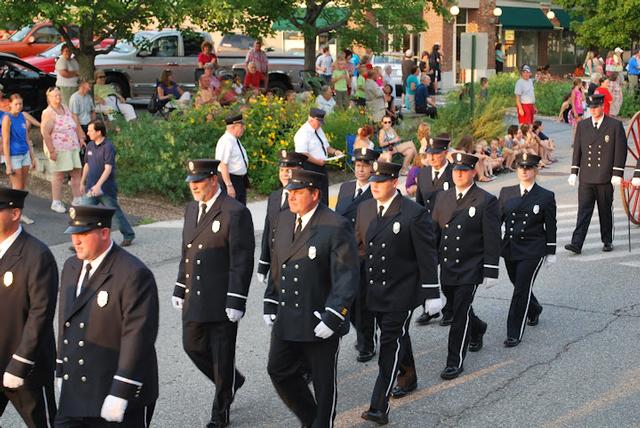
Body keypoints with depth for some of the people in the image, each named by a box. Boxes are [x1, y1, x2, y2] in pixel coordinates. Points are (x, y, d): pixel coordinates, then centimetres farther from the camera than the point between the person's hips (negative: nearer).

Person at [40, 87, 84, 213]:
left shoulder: (65, 109, 13)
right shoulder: (48, 113, -11)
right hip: (58, 149, -7)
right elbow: (45, 134, -17)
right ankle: (56, 203, 5)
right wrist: (51, 151, -21)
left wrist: (81, 138, 16)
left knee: (77, 172, 7)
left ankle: (77, 199, 16)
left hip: (73, 147, 7)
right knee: (59, 175, -4)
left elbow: (76, 124, 24)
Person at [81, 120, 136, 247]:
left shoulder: (108, 147, -15)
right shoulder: (90, 146, 7)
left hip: (106, 189, -6)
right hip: (91, 188, 6)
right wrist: (82, 182, 22)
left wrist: (98, 185, -31)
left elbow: (108, 168, -23)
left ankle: (128, 235, 26)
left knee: (115, 213, 8)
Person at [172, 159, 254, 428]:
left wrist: (236, 302, -19)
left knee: (222, 356, 4)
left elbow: (242, 261, -16)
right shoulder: (191, 209, 10)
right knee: (193, 346, 13)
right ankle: (230, 382, 37)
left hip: (221, 301, -7)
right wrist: (180, 290, 15)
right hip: (194, 298, 7)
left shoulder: (235, 213, -14)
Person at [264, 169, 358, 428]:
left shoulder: (336, 227, -16)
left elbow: (347, 277, -18)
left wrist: (332, 318, -23)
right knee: (278, 370, 10)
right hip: (286, 319, 7)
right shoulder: (284, 220, 7)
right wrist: (271, 305, 12)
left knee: (324, 381, 8)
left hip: (320, 322, -6)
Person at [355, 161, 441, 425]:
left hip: (401, 293, -6)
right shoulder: (365, 209, 3)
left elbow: (427, 257, -11)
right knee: (396, 337, 23)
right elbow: (360, 245, 13)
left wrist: (432, 294, -10)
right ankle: (408, 378, 45)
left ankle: (379, 407, -11)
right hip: (375, 291, 6)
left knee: (390, 344, -10)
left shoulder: (414, 214, -15)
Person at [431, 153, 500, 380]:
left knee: (460, 313, -7)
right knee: (455, 308, 18)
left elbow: (492, 240, -8)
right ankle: (477, 328, 49)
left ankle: (455, 362, 2)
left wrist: (490, 271, -11)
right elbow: (433, 230, 13)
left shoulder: (486, 201, -8)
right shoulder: (442, 197, 8)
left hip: (470, 268, -5)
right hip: (446, 267, 6)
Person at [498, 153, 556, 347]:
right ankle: (534, 310, 49)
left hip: (533, 251, -4)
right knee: (519, 286, 18)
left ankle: (514, 334, -1)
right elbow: (497, 219, 7)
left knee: (521, 290, -8)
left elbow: (550, 227, 0)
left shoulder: (546, 196, -3)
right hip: (510, 249, 4)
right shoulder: (506, 192, 5)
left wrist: (551, 253, 0)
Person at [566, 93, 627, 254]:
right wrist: (574, 172, 5)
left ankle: (607, 241, 22)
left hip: (605, 178, -2)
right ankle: (576, 244, -10)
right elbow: (577, 149, 11)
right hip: (586, 177, 2)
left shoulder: (615, 125, -1)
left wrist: (617, 174, -9)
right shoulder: (582, 125, 8)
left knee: (605, 211, 8)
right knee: (583, 210, -5)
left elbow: (621, 150, -3)